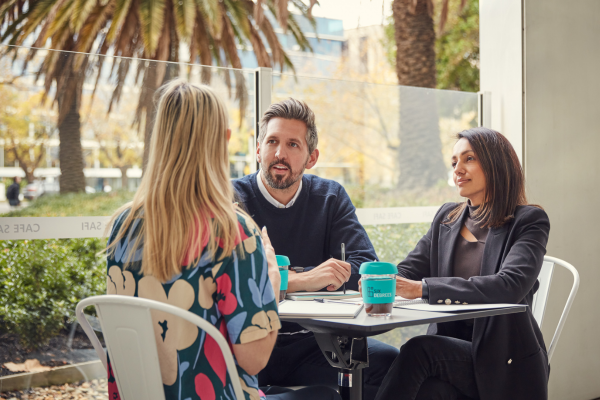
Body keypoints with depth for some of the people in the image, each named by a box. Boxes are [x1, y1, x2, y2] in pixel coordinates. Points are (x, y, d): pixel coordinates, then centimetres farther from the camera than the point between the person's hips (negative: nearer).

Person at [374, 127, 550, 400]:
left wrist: (422, 288, -29)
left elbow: (509, 286, -21)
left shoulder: (528, 221, -3)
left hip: (505, 364, -3)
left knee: (419, 349, -31)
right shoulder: (447, 217, 17)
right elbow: (410, 269, 9)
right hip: (451, 348, 3)